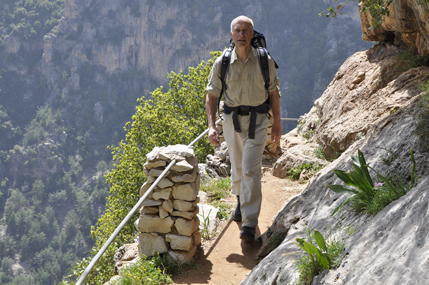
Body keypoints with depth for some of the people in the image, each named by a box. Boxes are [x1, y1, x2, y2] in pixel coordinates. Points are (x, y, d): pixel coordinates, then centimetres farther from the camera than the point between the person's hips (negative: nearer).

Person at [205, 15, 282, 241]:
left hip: (257, 120, -2)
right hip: (231, 119, 2)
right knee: (237, 167, 17)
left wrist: (277, 123, 7)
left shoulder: (265, 61, -6)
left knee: (251, 169, -12)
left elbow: (273, 92, 4)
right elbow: (212, 95, -1)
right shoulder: (221, 64, -4)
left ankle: (249, 223, -10)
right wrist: (211, 126, -12)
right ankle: (241, 200, 46)